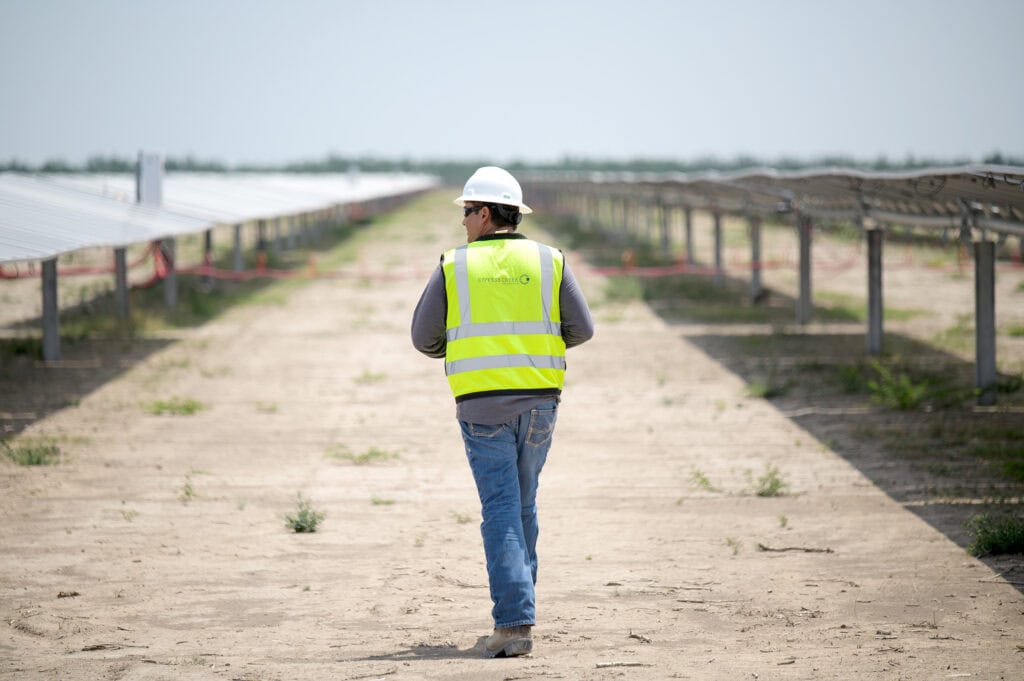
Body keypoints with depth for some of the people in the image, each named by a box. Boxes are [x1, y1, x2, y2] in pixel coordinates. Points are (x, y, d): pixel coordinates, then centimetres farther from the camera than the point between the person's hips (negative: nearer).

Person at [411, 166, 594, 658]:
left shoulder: (454, 266, 0)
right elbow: (581, 328, 5)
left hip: (482, 402, -2)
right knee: (523, 505, 18)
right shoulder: (549, 261, 4)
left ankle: (514, 622, -16)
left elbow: (425, 336, 5)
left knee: (501, 509, -5)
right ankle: (517, 606, 25)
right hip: (538, 400, 2)